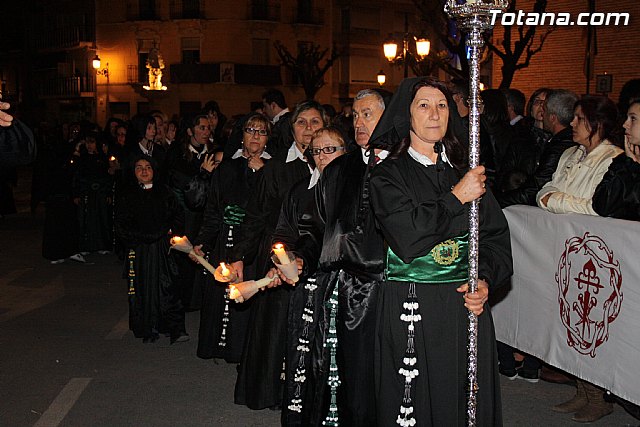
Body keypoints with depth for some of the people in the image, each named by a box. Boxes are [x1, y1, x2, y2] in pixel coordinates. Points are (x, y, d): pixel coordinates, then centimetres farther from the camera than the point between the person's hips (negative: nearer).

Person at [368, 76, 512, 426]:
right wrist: (457, 197, -12)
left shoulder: (464, 170, 10)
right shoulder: (388, 175, -1)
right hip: (410, 307, -3)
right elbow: (409, 237, -16)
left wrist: (485, 281, -9)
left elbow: (496, 234, 6)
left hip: (466, 305, 4)